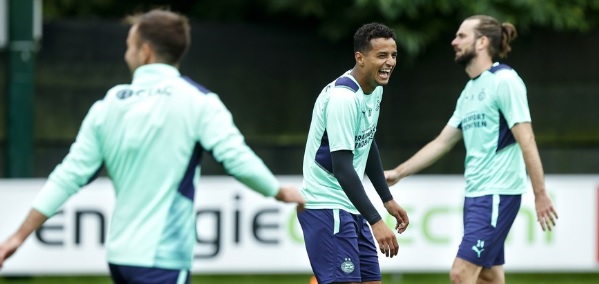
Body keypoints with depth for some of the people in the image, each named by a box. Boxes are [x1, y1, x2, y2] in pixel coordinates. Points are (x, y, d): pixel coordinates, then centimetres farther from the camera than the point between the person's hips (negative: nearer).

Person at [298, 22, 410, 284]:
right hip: (326, 206, -10)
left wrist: (388, 200, 24)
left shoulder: (375, 90, 7)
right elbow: (342, 167, -27)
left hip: (350, 207, 10)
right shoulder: (343, 98, -22)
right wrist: (376, 221, -30)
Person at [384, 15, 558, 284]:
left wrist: (540, 194, -19)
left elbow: (526, 140, -15)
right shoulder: (470, 90, 16)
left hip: (498, 194, -9)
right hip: (474, 194, 9)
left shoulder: (503, 80, -10)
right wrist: (398, 173, 19)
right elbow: (442, 142, 21)